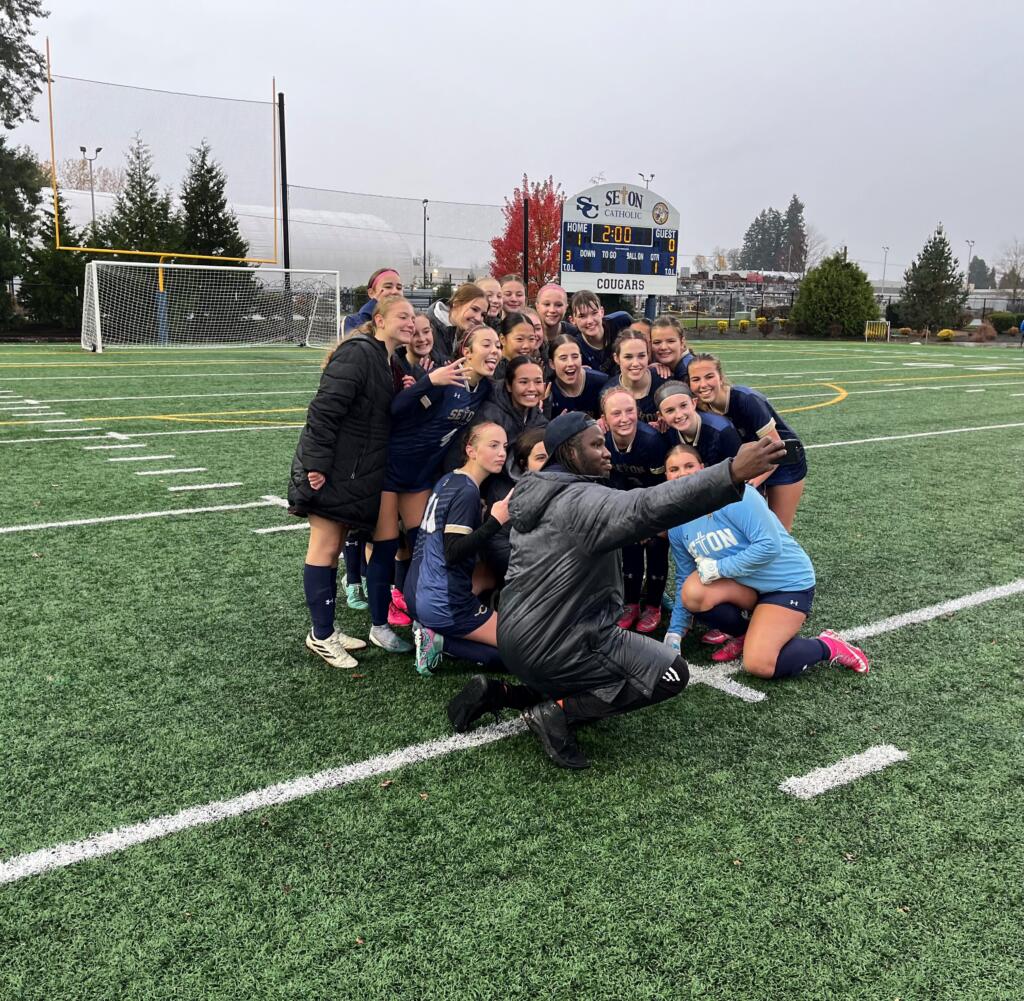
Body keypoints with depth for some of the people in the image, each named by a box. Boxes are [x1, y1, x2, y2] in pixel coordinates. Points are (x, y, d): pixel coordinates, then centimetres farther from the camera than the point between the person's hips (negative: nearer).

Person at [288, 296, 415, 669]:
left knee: (334, 546, 14)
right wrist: (317, 465, -24)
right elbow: (324, 409, -22)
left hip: (355, 472, 10)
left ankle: (326, 630, 22)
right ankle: (321, 635, 7)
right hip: (330, 471, -10)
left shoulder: (385, 360, 15)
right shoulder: (357, 354, -15)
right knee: (325, 547, -2)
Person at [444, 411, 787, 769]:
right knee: (672, 673, -2)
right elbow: (649, 507, -36)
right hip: (556, 647, -9)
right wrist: (732, 473, -43)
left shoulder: (534, 494, 9)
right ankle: (559, 712, -5)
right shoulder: (583, 501, -20)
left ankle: (499, 694, 14)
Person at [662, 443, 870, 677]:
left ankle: (828, 646, 6)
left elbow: (769, 546, -28)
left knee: (758, 665, -20)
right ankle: (748, 633, 6)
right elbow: (687, 581, 7)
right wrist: (675, 632, 1)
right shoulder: (677, 526, -1)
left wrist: (719, 568, -24)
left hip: (788, 582, -6)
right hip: (746, 586, 6)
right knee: (692, 593, -22)